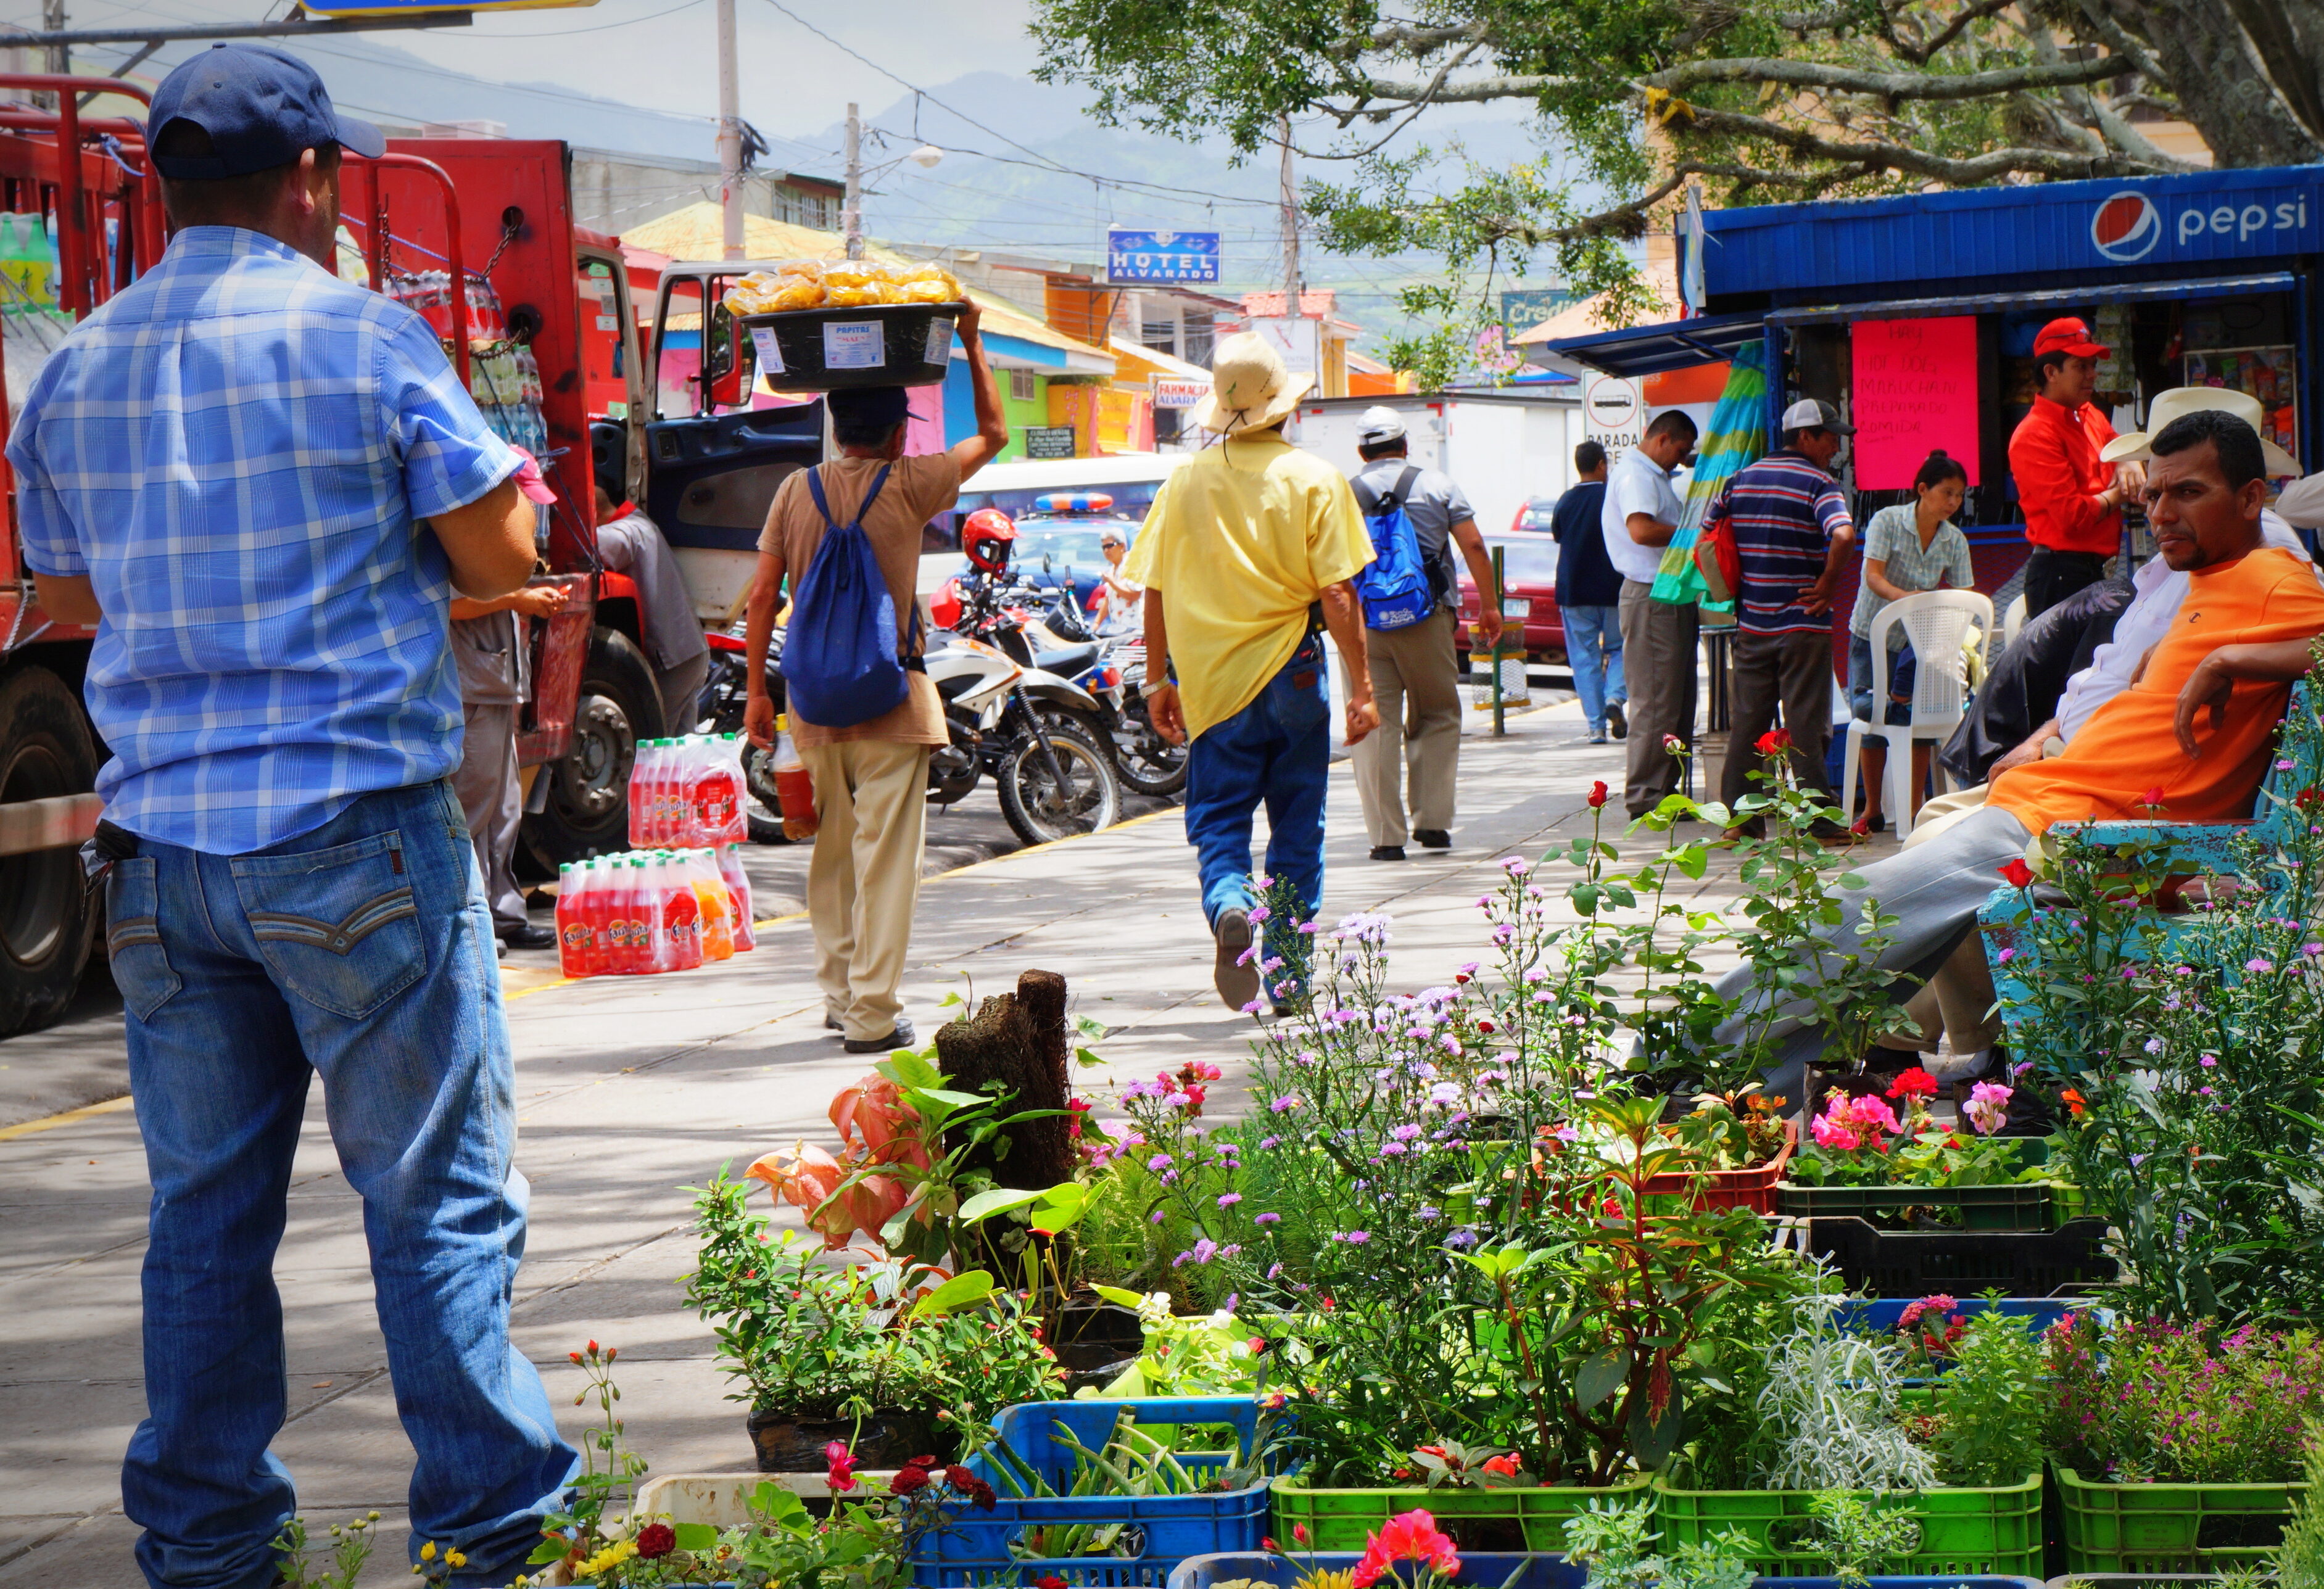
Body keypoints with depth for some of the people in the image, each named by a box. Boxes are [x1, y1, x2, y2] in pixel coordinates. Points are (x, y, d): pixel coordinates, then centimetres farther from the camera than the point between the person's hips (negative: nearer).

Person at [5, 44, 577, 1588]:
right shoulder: (366, 338, -7)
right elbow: (500, 552, -3)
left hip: (162, 839, 5)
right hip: (358, 826, -5)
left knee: (206, 1211, 12)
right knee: (440, 1199, 2)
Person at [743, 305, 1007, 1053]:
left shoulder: (796, 491, 4)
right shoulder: (907, 486, -5)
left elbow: (763, 595, 3)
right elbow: (993, 432, 9)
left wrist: (758, 690, 10)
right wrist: (971, 342, 18)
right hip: (890, 699, -4)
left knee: (831, 852, 15)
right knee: (885, 854, -3)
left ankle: (839, 993, 22)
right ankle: (872, 1013, -5)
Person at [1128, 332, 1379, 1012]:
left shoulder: (1186, 482, 1)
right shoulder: (1314, 479, -6)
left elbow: (1156, 592, 4)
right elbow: (1338, 595, -10)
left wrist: (1158, 681, 14)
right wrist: (1361, 686, -6)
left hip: (1210, 679, 1)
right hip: (1292, 673, -1)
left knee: (1217, 817, 8)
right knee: (1296, 827, 10)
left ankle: (1230, 904, -23)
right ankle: (1288, 974, 14)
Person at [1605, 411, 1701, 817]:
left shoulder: (1651, 475, 22)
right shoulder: (1635, 474, -12)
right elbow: (1641, 530, -27)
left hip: (1672, 598, 11)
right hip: (1652, 597, -11)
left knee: (1678, 700, 12)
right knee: (1655, 702, -9)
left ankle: (1665, 788, 18)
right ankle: (1644, 797, -6)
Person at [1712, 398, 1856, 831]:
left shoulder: (1741, 479, 10)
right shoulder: (1819, 484, -10)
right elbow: (1843, 536, -27)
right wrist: (1828, 581, -13)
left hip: (1751, 623, 5)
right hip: (1803, 624, -5)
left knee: (1747, 721, 10)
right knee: (1806, 725, -3)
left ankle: (1738, 816, 11)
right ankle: (1820, 821, 0)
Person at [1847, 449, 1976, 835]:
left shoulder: (1955, 541, -4)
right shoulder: (1887, 521, -13)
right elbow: (1873, 576, -23)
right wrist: (1902, 596, -43)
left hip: (1919, 640, 2)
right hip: (1873, 633, -2)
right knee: (1870, 710, -2)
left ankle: (1914, 808, -4)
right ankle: (1872, 811, 12)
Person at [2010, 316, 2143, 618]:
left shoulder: (2090, 416, 14)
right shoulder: (2035, 435, -15)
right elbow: (2073, 516, -21)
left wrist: (2128, 466, 4)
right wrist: (2117, 494, -3)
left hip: (2096, 568, 9)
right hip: (2059, 575, -9)